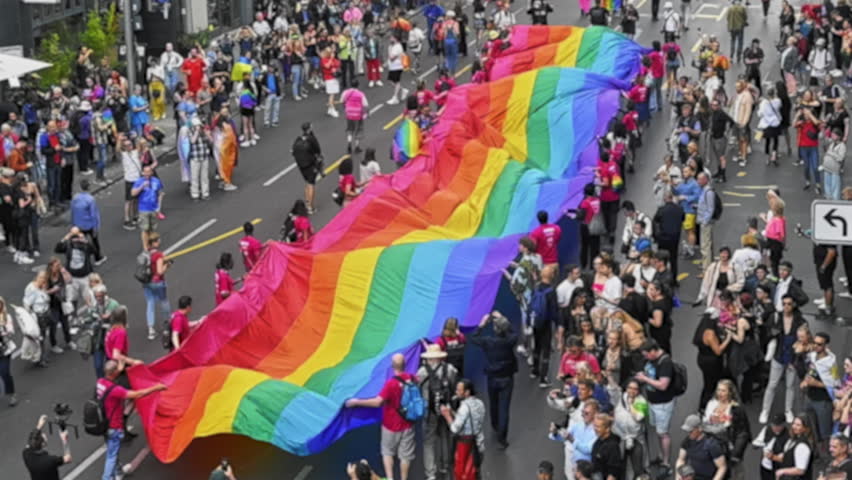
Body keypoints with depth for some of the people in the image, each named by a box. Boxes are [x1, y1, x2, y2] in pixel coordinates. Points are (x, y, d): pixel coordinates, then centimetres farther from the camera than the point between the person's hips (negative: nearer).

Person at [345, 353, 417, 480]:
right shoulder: (411, 378, -10)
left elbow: (377, 402, -31)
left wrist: (356, 402, -25)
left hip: (391, 425, -4)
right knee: (405, 455, 12)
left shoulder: (391, 383, -27)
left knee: (387, 452, 16)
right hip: (407, 424, 4)